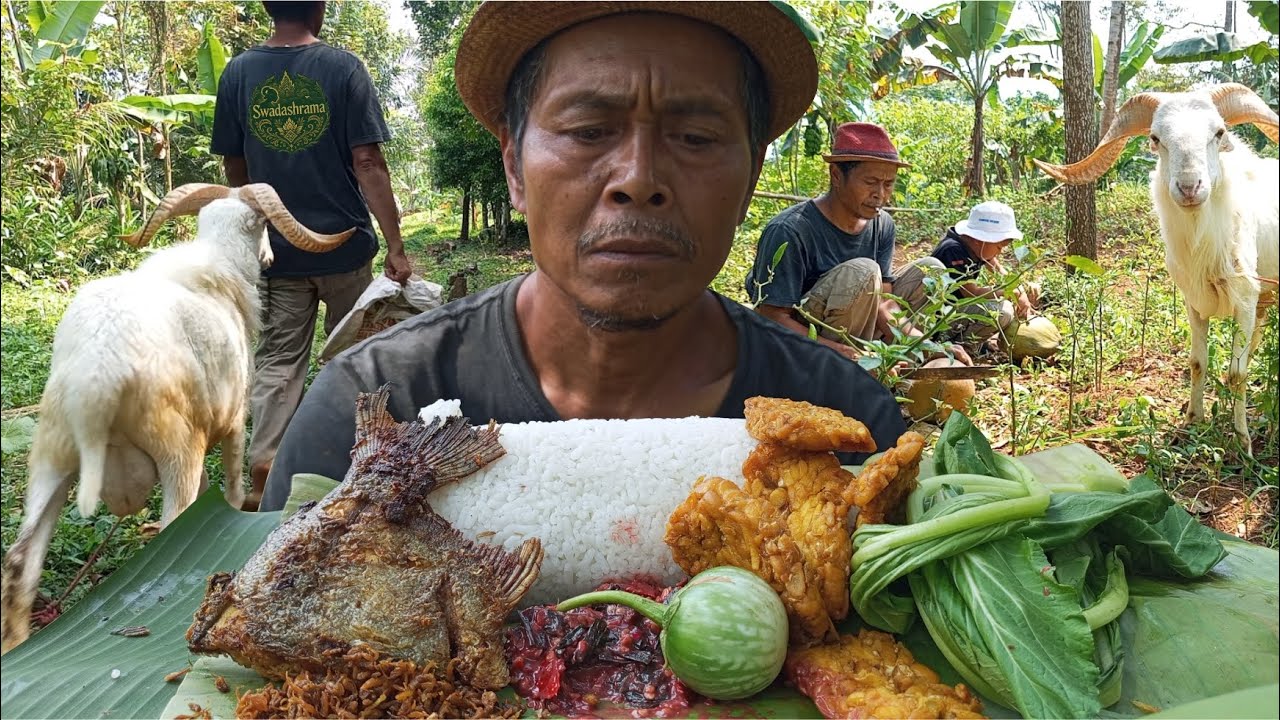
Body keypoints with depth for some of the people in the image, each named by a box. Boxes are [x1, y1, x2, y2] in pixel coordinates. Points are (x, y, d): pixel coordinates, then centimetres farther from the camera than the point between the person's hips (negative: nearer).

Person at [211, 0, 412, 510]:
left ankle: (262, 482, 3)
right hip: (345, 244, -2)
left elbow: (235, 171, 7)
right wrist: (395, 245, -10)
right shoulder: (342, 67, -7)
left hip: (275, 251, 2)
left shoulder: (237, 73, 2)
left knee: (276, 365, 8)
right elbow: (368, 163, -12)